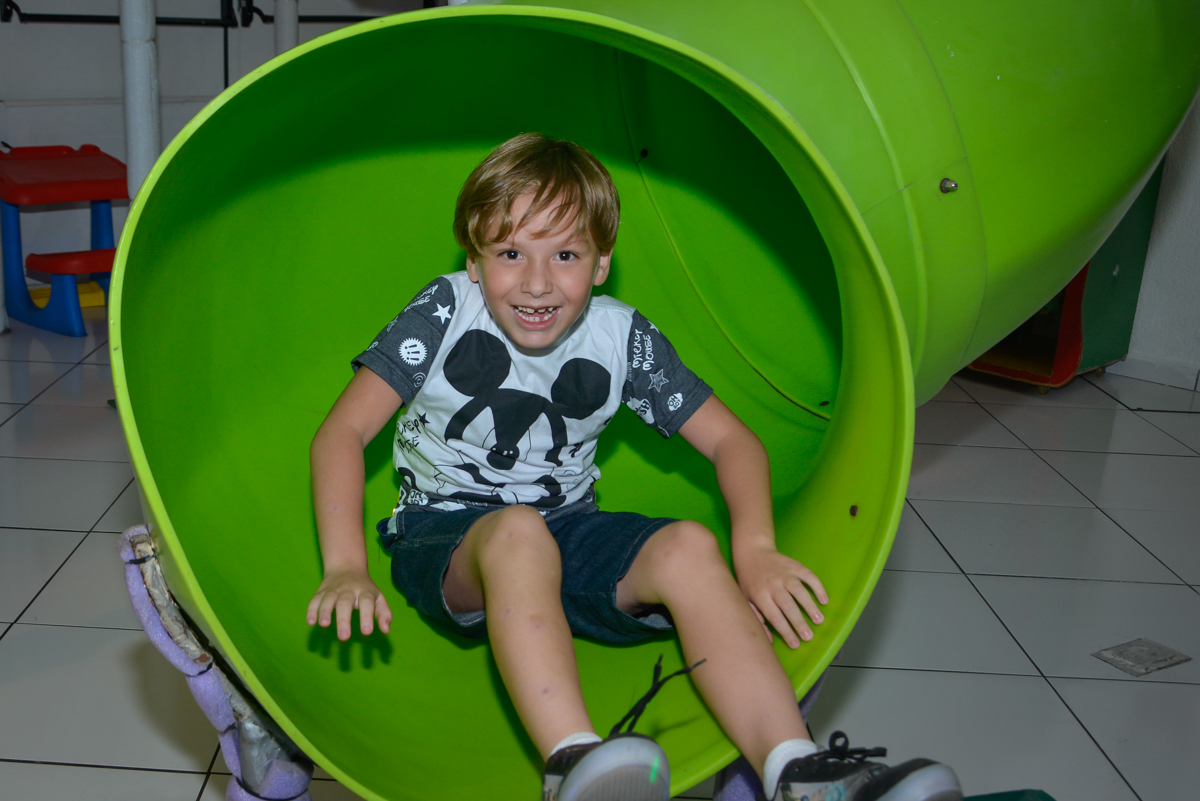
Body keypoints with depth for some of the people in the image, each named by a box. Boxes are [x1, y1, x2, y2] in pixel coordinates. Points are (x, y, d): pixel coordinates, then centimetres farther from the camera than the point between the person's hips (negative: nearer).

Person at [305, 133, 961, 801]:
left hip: (567, 534, 3)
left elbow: (730, 439, 0)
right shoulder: (445, 314, -9)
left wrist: (755, 547, -18)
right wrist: (346, 567, -28)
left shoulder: (623, 338, -3)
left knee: (687, 547, -27)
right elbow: (345, 429, -14)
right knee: (517, 532, -38)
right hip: (448, 536, -2)